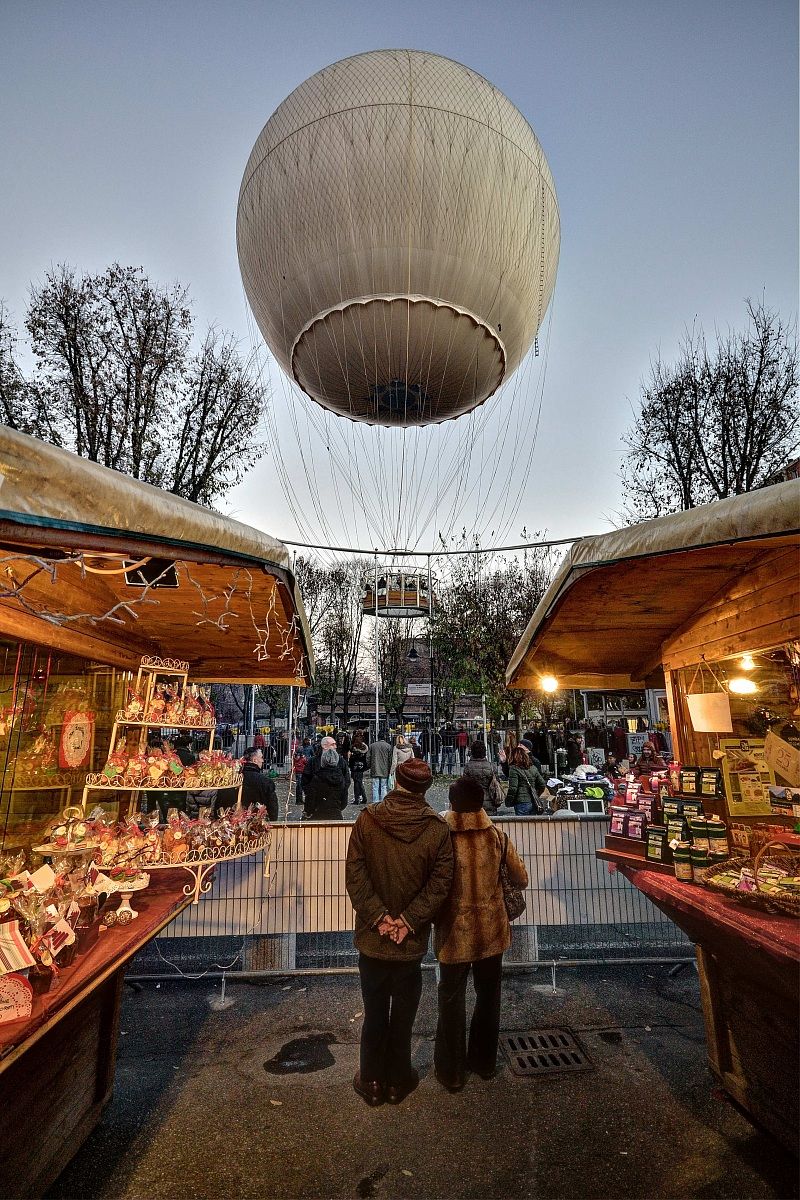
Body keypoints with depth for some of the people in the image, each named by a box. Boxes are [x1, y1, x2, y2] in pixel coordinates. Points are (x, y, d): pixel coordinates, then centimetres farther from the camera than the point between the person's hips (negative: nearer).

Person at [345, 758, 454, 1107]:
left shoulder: (367, 820, -13)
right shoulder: (437, 829, -14)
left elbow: (355, 875, -13)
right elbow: (439, 884, -14)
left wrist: (379, 917, -11)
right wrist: (407, 921, -11)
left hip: (372, 937, 1)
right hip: (412, 940, 0)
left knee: (374, 1013, 20)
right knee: (403, 1015, 20)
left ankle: (371, 1082, 37)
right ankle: (398, 1081, 38)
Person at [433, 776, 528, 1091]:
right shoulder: (498, 838, -12)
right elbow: (521, 880, -2)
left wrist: (433, 919, 4)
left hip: (455, 933, -2)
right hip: (492, 931, 3)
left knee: (452, 1000, 17)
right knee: (488, 996, 23)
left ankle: (451, 1071, 31)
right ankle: (484, 1062, 41)